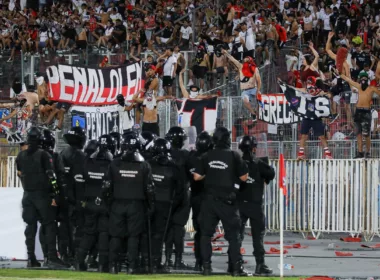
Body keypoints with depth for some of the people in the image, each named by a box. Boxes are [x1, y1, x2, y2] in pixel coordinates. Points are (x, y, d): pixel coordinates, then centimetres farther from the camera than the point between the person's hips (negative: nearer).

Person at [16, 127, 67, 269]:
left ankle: (31, 258, 3)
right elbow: (51, 175, -15)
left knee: (30, 225, 8)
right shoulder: (43, 155, -9)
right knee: (49, 225, -2)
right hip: (42, 194, -5)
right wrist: (55, 195, -14)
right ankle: (52, 257, -13)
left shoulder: (21, 156, 7)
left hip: (27, 195, 5)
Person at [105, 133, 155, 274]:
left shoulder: (115, 164, -2)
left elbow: (107, 186, 0)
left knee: (116, 235, 7)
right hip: (136, 204, -1)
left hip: (117, 204, 1)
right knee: (133, 236, 2)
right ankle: (132, 266, -3)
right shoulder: (144, 165, -3)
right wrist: (151, 205, 10)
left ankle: (113, 265, 4)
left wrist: (106, 201, 13)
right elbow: (149, 188, 0)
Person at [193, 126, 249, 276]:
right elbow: (243, 177, -3)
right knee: (233, 235, 4)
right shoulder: (234, 156, -7)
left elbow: (197, 177, 1)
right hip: (227, 201, -2)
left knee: (206, 233, 10)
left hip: (209, 200, 2)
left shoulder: (206, 156, 1)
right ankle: (237, 268, 0)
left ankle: (206, 266, 4)